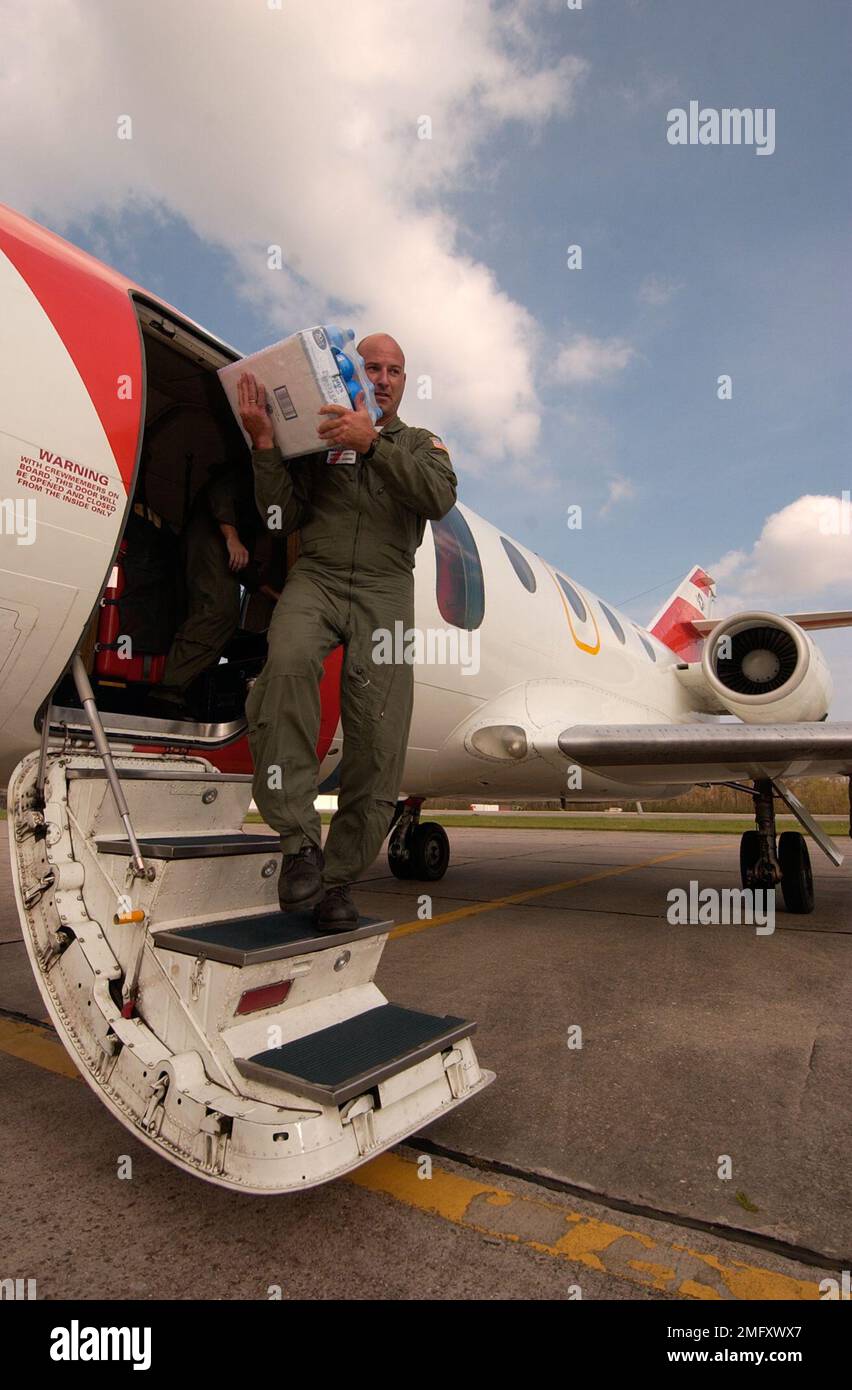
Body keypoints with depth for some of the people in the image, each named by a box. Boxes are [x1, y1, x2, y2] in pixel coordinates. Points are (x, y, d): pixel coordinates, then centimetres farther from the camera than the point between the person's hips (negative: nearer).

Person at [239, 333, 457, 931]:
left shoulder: (421, 444, 20)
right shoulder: (317, 438, 18)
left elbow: (439, 498, -3)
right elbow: (285, 517, 8)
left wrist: (373, 442, -14)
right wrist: (265, 443, -2)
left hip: (385, 590, 1)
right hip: (316, 577, 0)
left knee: (378, 736, -12)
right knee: (288, 664, -35)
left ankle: (340, 878, 2)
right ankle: (298, 838, -26)